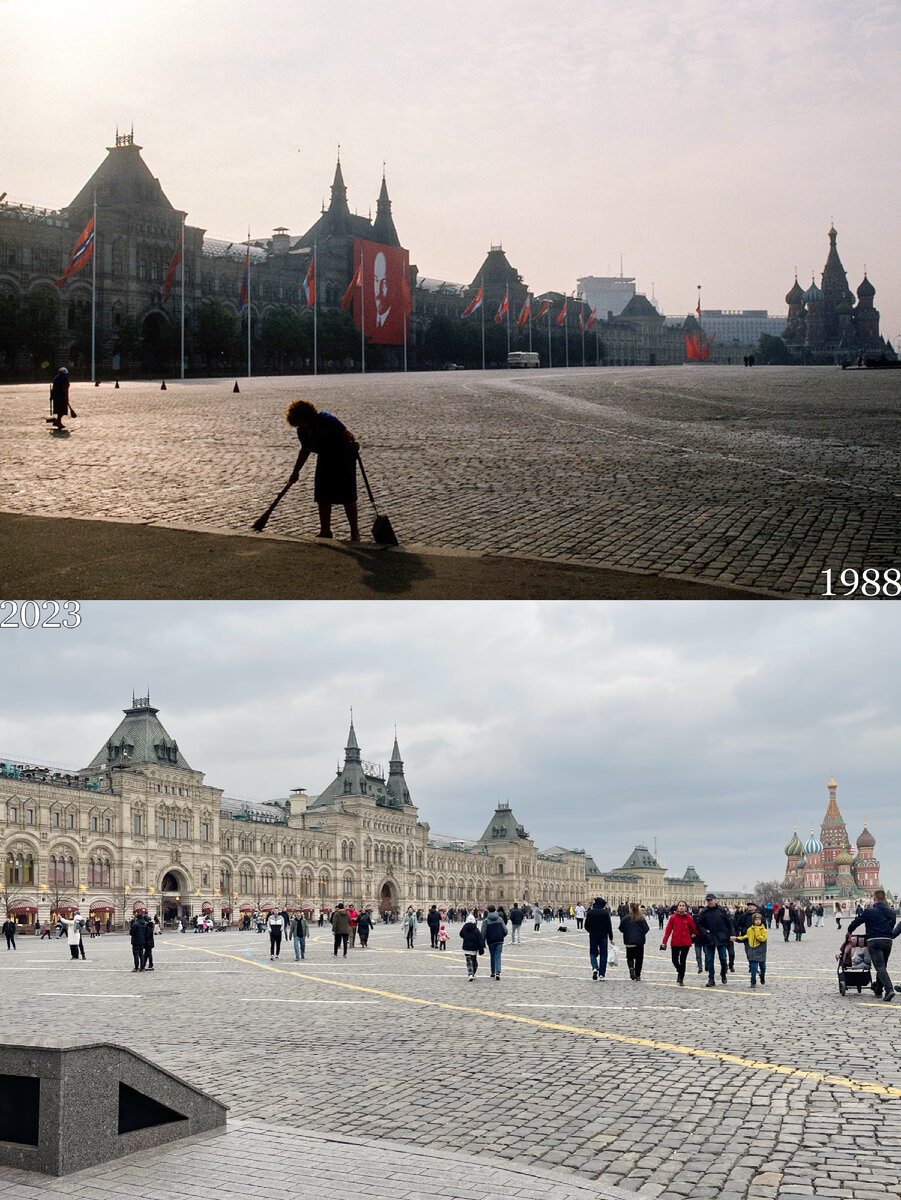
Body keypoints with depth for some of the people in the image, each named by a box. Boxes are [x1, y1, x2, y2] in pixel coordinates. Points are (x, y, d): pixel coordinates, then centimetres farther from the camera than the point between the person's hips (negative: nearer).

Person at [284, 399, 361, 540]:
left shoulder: (326, 420, -25)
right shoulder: (302, 430, -2)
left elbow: (346, 433, -30)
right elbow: (305, 450, 14)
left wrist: (353, 442, -53)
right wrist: (296, 471, 17)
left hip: (344, 456, -7)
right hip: (325, 459, 7)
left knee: (347, 495, -6)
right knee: (322, 496, 4)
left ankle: (355, 532, 3)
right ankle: (325, 531, 14)